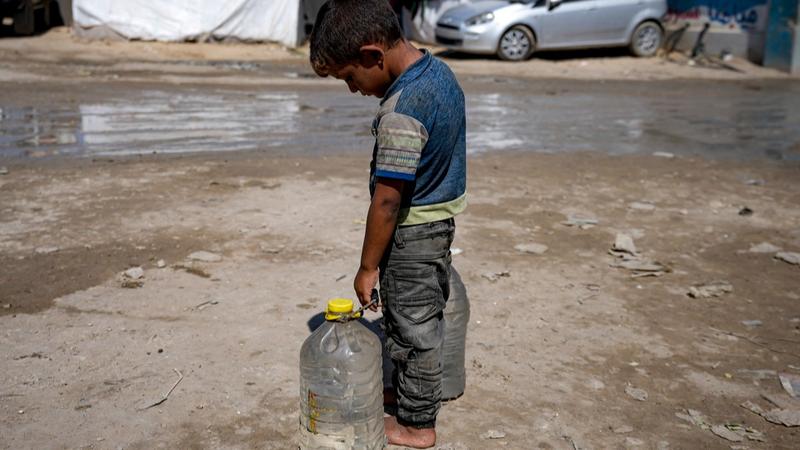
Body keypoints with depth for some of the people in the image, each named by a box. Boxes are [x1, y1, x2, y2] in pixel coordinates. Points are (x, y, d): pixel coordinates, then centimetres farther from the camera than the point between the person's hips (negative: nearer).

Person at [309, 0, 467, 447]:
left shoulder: (400, 112, -30)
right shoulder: (441, 71, -1)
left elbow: (387, 200, -25)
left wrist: (368, 267, -15)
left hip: (412, 231, -9)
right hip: (445, 214, 9)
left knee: (413, 328, 8)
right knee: (427, 318, 24)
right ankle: (423, 393, 43)